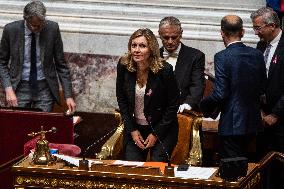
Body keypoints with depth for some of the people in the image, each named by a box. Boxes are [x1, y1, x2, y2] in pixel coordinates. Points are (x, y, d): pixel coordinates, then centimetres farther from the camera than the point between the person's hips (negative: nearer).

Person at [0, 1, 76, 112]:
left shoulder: (52, 28, -8)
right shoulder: (11, 30, -9)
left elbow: (61, 64, -1)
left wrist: (68, 96, -5)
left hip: (45, 88, 0)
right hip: (20, 88, 0)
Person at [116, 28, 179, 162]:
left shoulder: (164, 70, -18)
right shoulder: (123, 66, -8)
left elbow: (173, 105, -10)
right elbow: (121, 99, 3)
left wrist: (156, 134, -10)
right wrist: (132, 130, -3)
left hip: (162, 130, -3)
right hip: (134, 128, 3)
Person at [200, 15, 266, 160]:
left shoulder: (222, 57, -16)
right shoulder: (257, 55, 2)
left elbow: (220, 94, -18)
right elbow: (262, 88, 10)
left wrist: (204, 105, 0)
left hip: (232, 124, -6)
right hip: (253, 122, 7)